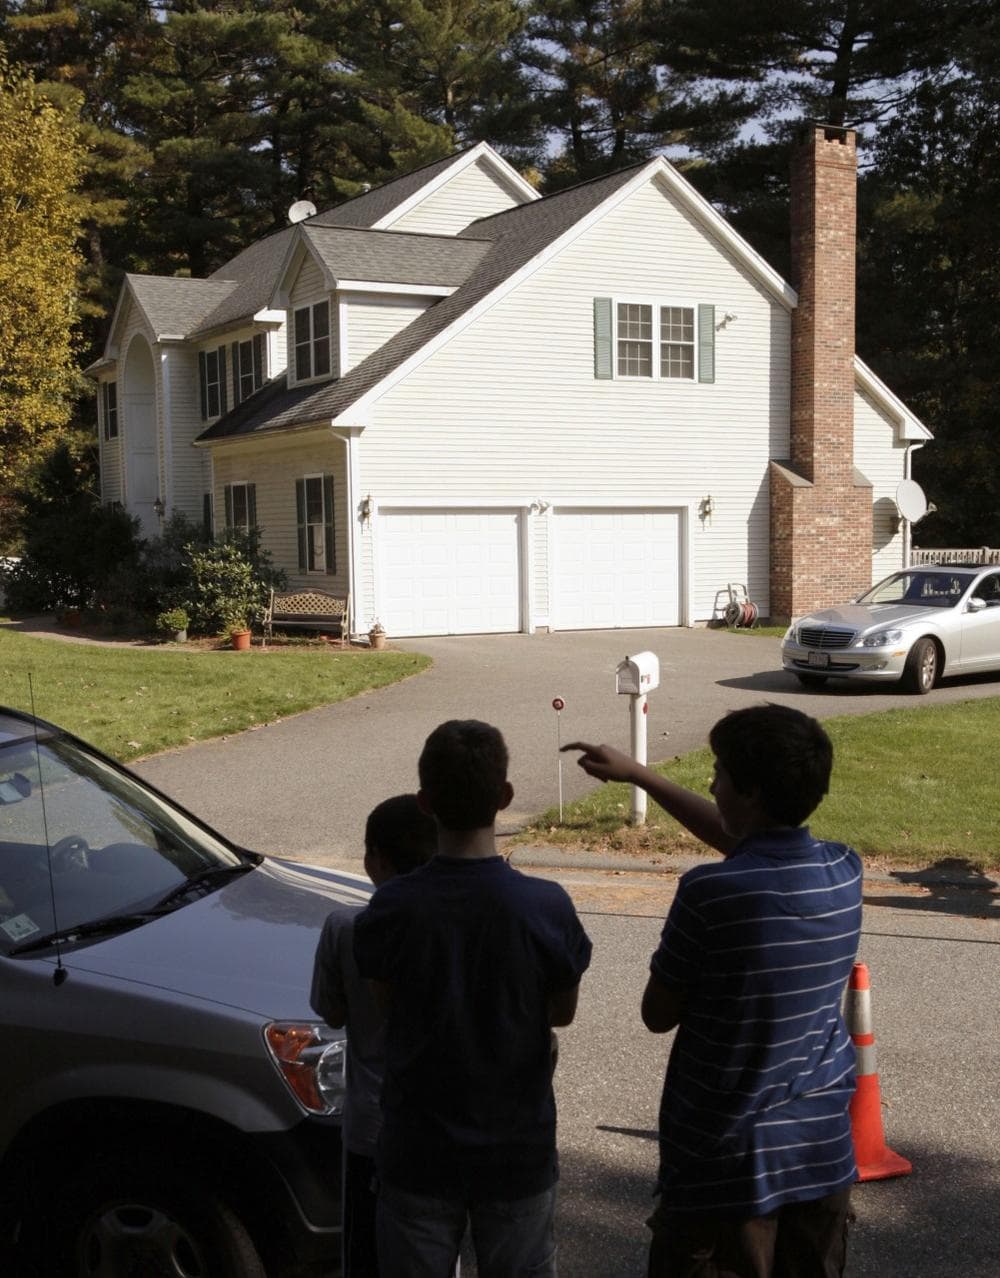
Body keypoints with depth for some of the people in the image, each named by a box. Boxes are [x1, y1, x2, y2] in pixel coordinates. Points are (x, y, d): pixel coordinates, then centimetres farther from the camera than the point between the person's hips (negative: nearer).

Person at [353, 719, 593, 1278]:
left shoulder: (391, 909, -17)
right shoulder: (547, 907, -18)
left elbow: (388, 1000, 0)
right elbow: (563, 1012, -3)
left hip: (418, 1153, 0)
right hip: (518, 1151, 0)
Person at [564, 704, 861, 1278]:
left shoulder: (710, 891, -23)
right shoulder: (844, 872, -3)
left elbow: (658, 1014, -10)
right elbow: (744, 843, 15)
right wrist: (637, 774, 20)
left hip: (726, 1156, -6)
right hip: (824, 1149, 6)